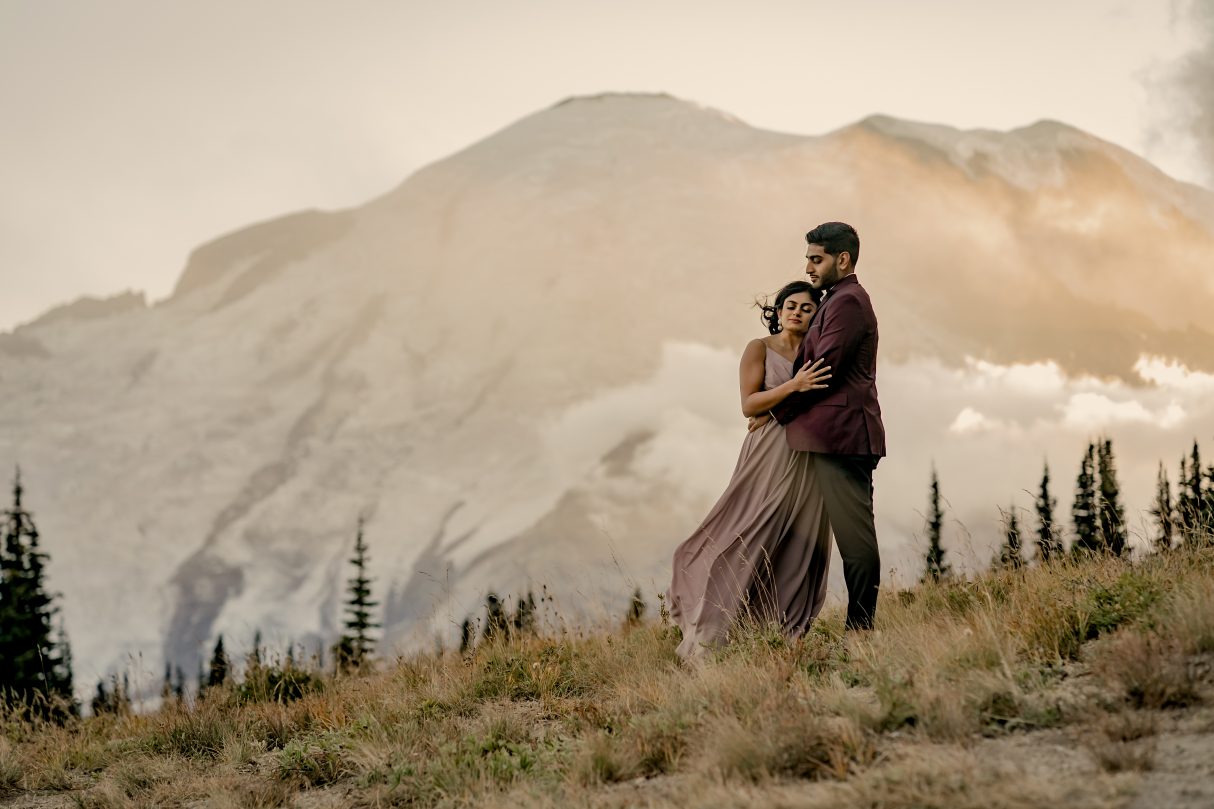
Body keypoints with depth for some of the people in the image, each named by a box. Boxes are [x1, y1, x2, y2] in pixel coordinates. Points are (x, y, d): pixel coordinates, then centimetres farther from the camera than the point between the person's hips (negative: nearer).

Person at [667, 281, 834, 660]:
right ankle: (709, 636, -6)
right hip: (769, 457, -4)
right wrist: (793, 386, -20)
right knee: (746, 544, -8)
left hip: (808, 464, 4)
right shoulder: (759, 349, 2)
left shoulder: (818, 357, 12)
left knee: (798, 553, 1)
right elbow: (749, 404, -9)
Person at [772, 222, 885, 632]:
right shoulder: (841, 301, 22)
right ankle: (861, 624, 12)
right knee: (854, 532, 9)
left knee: (854, 533, -9)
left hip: (842, 434, -11)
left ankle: (860, 625, -9)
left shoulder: (847, 302, -10)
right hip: (839, 434, 11)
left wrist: (775, 411, -7)